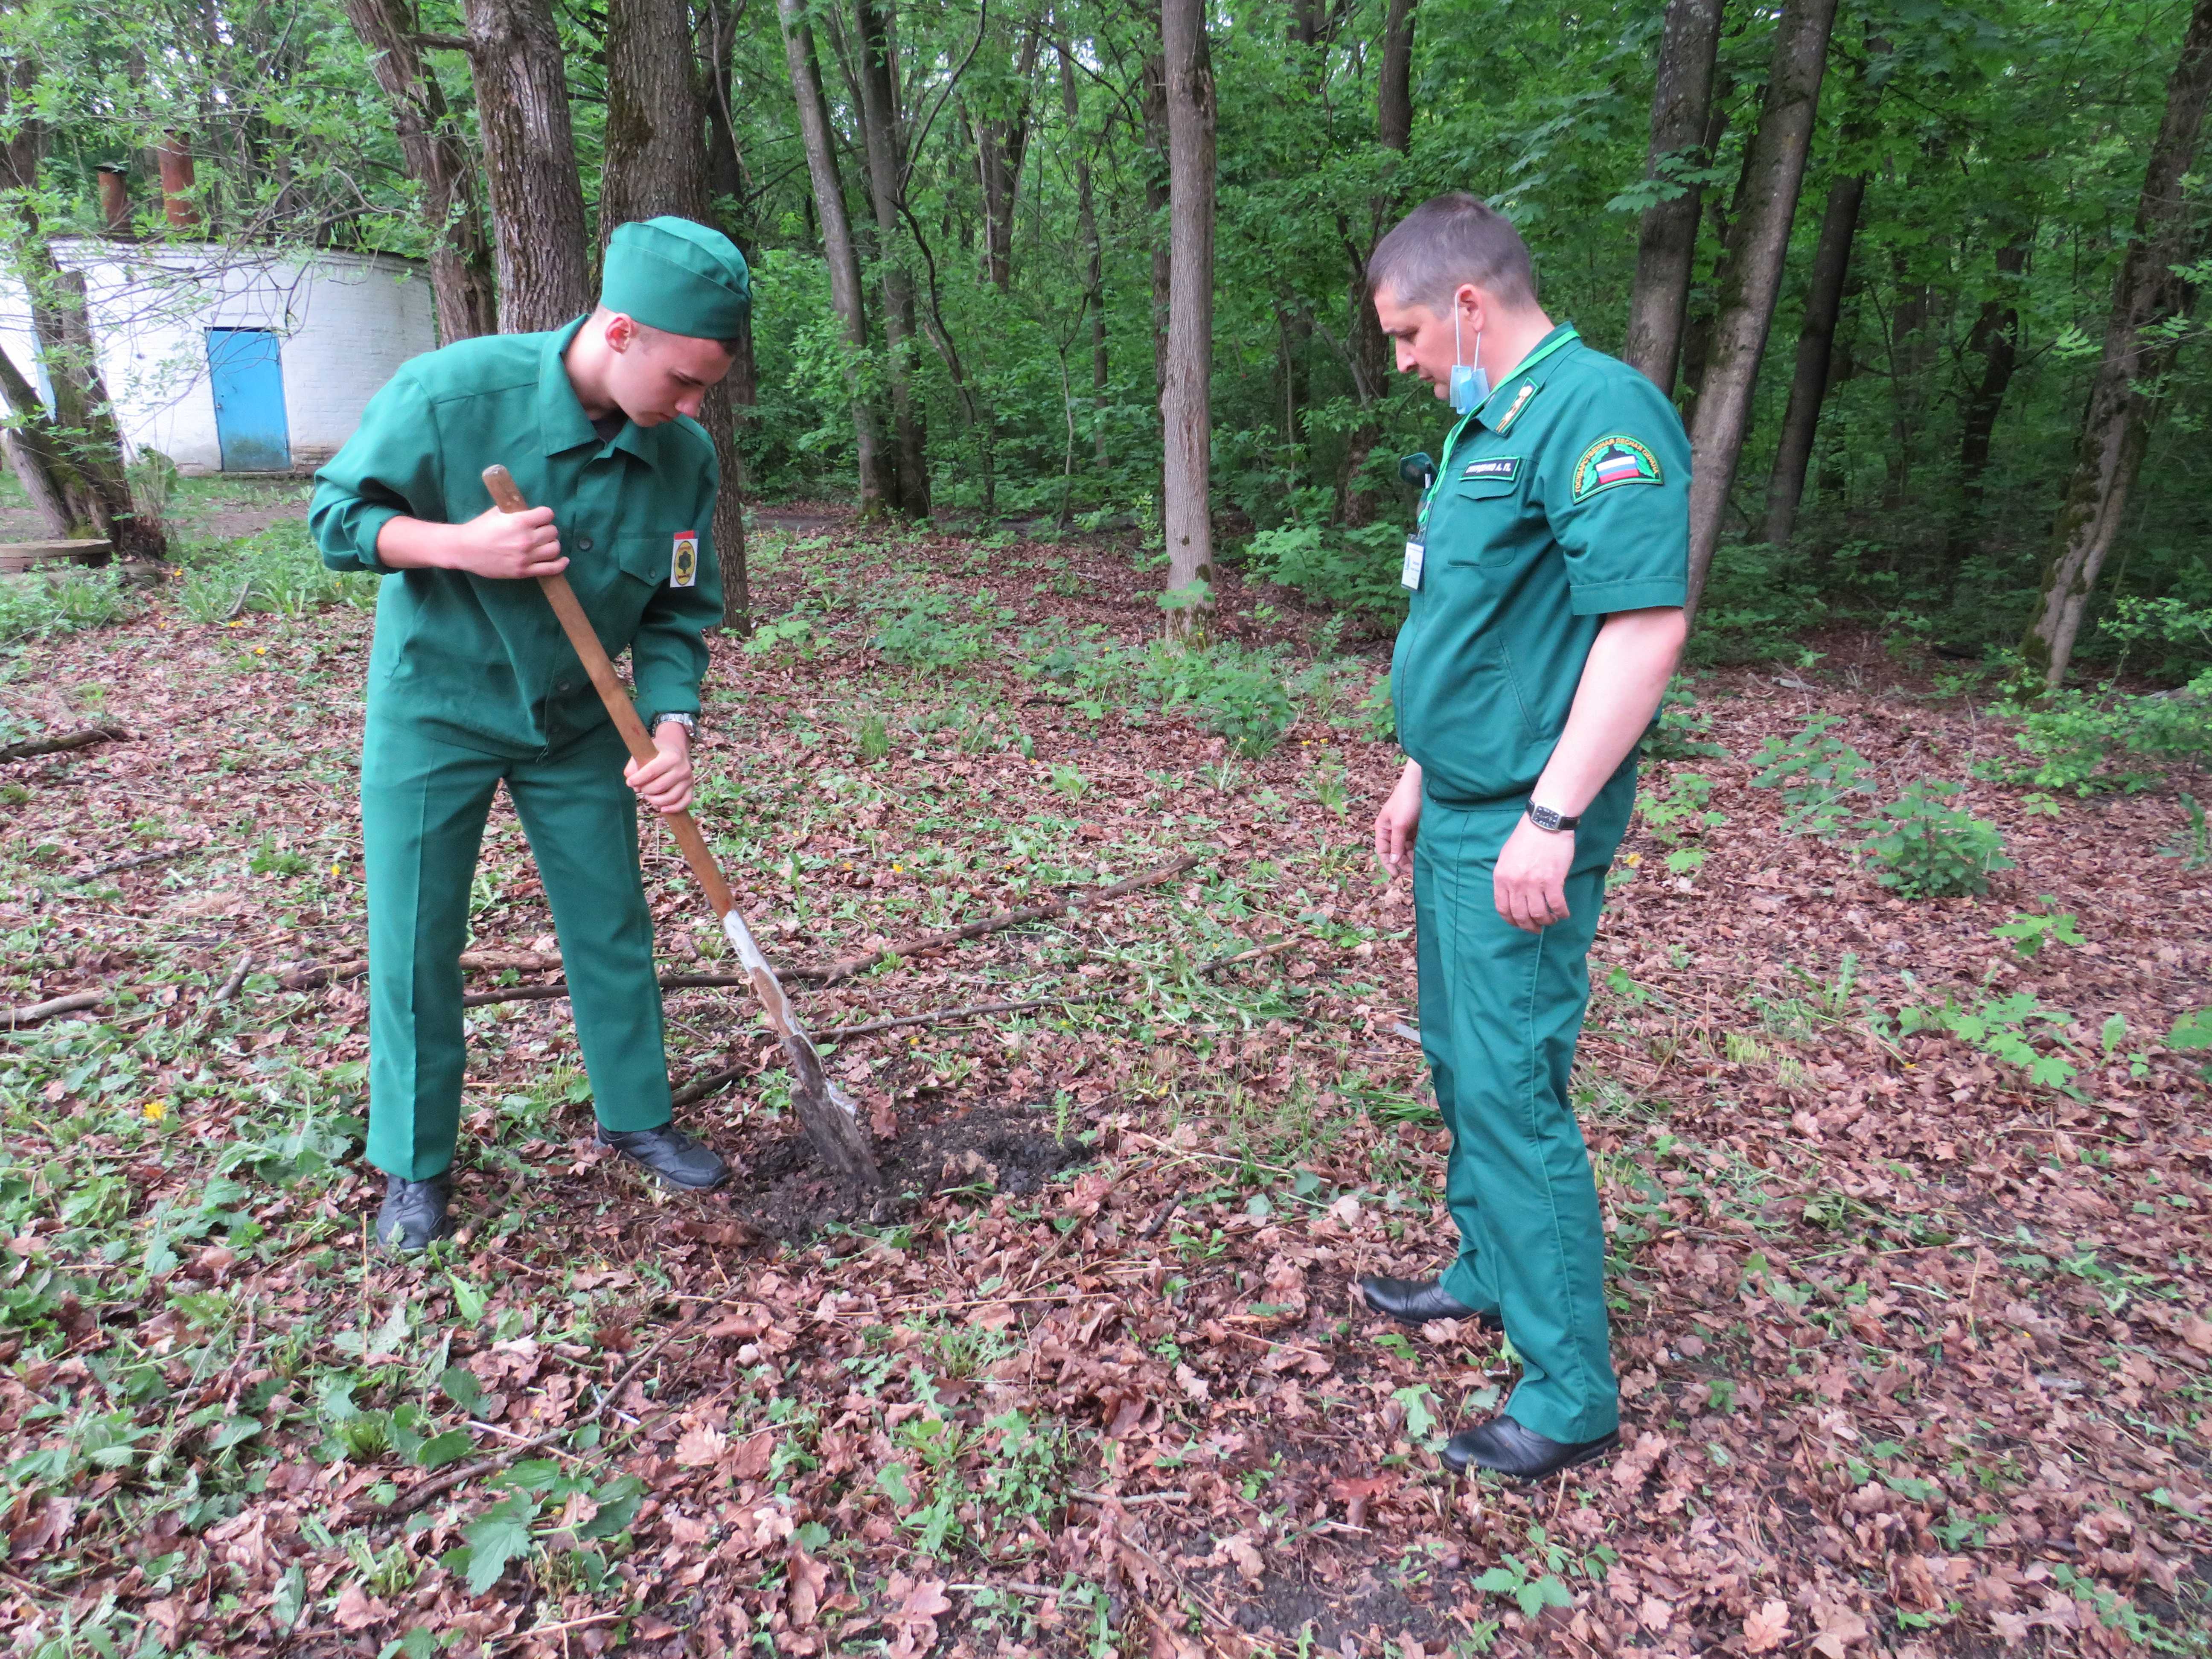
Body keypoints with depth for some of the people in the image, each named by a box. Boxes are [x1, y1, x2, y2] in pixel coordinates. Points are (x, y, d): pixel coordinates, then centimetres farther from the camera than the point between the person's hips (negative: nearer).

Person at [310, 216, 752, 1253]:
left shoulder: (684, 457, -13)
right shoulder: (451, 393, -22)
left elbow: (680, 609, -5)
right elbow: (337, 515, -11)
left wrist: (671, 728, -21)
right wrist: (460, 545, -30)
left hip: (578, 725, 3)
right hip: (432, 711, -3)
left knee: (612, 926, 10)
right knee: (415, 945, 5)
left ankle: (635, 1118, 30)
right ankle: (415, 1166, 23)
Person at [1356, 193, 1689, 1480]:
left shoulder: (1597, 410, -16)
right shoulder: (1487, 425, 14)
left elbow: (1647, 623, -24)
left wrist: (1550, 817, -25)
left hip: (1522, 831, -10)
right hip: (1460, 814, 10)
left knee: (1512, 1087, -3)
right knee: (1461, 1060, 19)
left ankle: (1573, 1392, 14)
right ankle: (1491, 1276, 39)